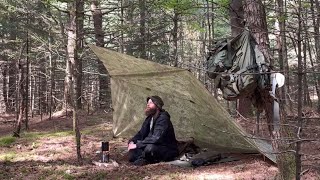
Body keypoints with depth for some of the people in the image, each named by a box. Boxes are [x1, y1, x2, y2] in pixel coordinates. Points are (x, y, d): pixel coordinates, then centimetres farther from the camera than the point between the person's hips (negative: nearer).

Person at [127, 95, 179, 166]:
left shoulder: (163, 118, -21)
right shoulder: (149, 118, 7)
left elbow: (155, 138, -31)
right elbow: (141, 134, 13)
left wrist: (137, 145, -29)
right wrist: (131, 141, -7)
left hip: (168, 151, -8)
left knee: (149, 148, -37)